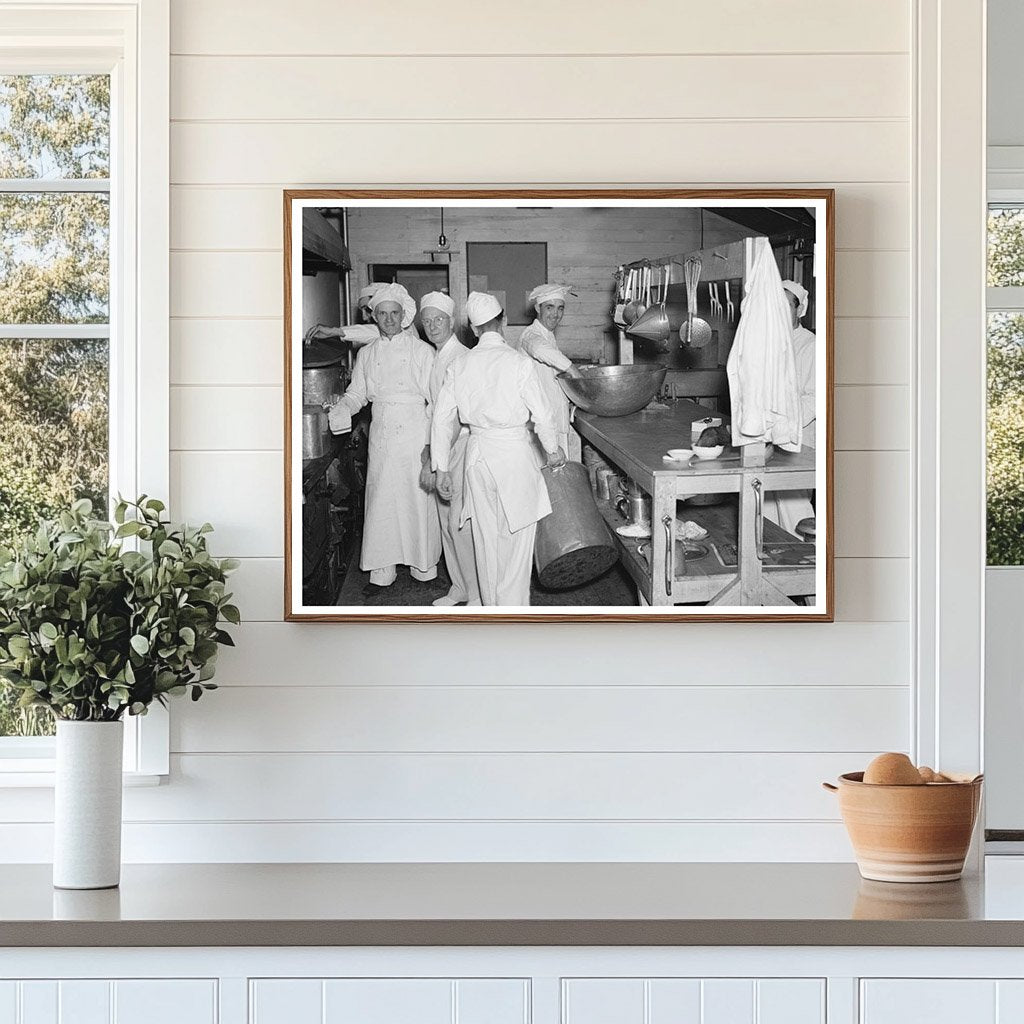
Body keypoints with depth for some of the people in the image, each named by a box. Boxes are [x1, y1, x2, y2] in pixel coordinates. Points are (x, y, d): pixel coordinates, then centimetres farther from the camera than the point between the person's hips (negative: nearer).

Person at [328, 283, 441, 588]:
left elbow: (435, 402, -2)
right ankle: (383, 568, 13)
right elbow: (355, 396, 14)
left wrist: (430, 447, -10)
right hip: (381, 437, 3)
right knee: (381, 502, 3)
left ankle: (422, 563, 14)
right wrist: (336, 411, -8)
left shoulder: (422, 351, 0)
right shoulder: (366, 354, 10)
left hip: (415, 436, -3)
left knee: (418, 500, 0)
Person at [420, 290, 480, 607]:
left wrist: (437, 461, -20)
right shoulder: (438, 357, 13)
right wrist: (430, 454, 13)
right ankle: (460, 588, 22)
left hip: (462, 447, -9)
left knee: (460, 522, -8)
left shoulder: (460, 359, -16)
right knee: (446, 521, 13)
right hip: (444, 446, 9)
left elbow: (458, 417, -20)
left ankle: (477, 595, -1)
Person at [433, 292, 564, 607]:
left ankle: (491, 608, 22)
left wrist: (442, 468, 10)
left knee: (486, 537, 13)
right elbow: (541, 413, -9)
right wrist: (553, 449, 9)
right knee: (516, 537, 2)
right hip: (514, 451, -4)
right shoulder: (518, 362, -11)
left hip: (478, 454, 4)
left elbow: (442, 418, 3)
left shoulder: (462, 364, 1)